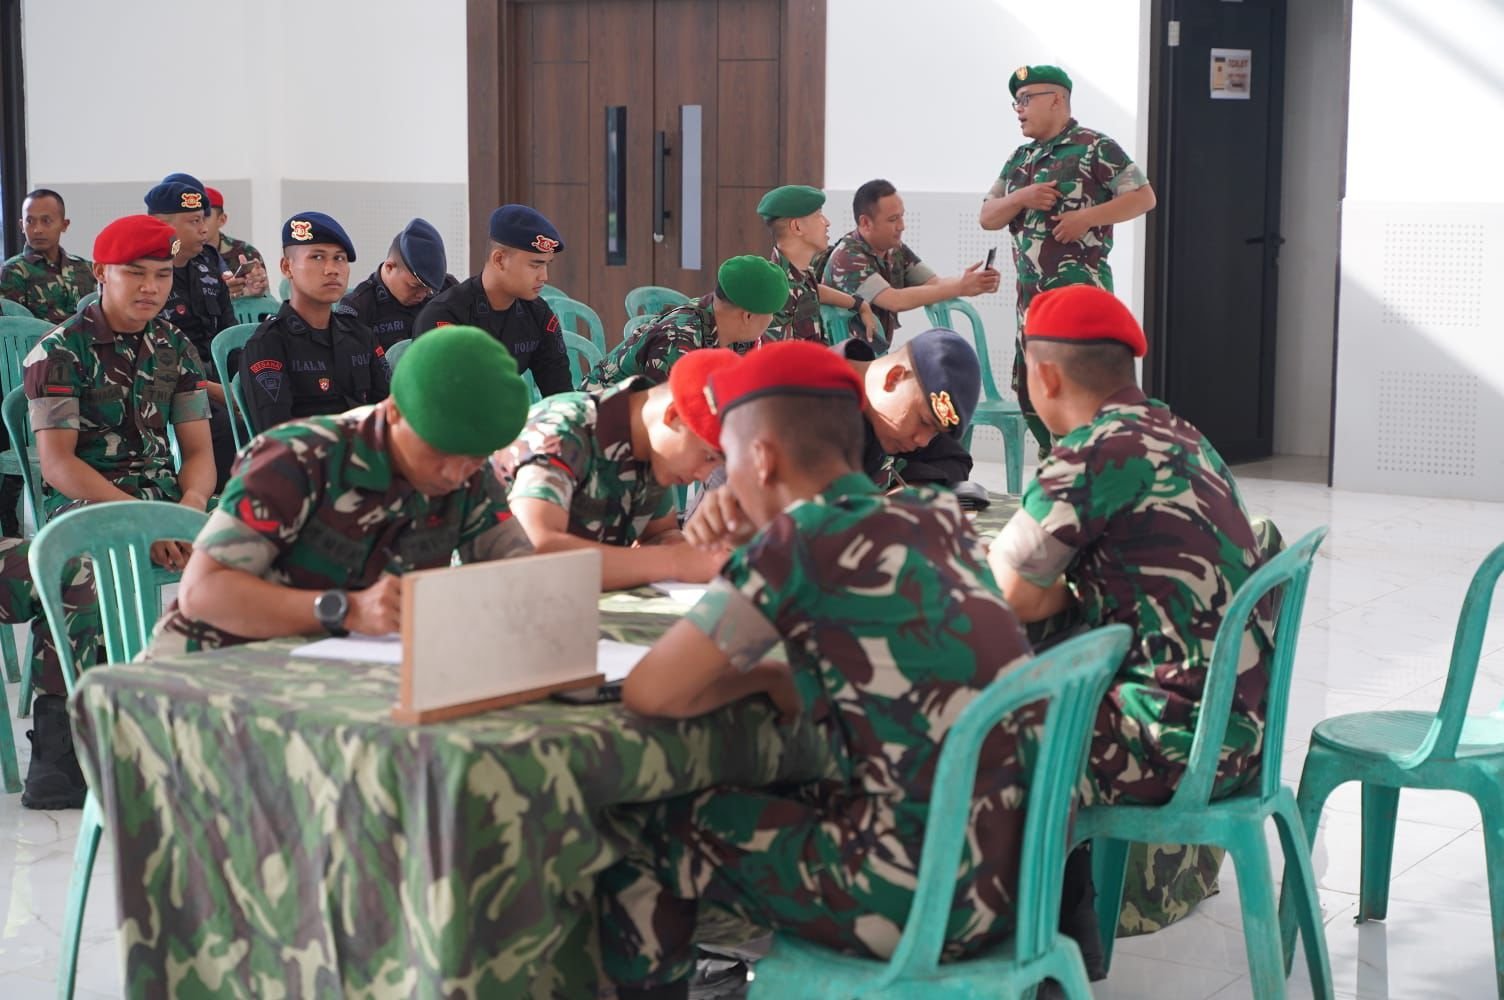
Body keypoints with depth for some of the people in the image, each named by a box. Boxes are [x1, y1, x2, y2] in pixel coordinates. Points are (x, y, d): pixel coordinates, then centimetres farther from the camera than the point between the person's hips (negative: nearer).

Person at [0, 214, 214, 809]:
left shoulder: (176, 350, 15)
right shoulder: (60, 352, 0)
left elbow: (199, 453, 11)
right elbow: (57, 462, -9)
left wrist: (188, 507, -13)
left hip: (163, 498, 5)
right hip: (83, 505, -5)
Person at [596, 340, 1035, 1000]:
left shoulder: (801, 538, -13)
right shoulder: (936, 516, 7)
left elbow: (651, 693, -11)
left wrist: (763, 677, 4)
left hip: (930, 891, -7)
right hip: (1022, 862, 7)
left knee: (644, 835, 12)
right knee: (770, 799, 30)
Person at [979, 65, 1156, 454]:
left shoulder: (1094, 148, -4)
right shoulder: (1020, 158, 17)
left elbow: (1144, 197, -8)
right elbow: (987, 217, 13)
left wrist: (1087, 217, -18)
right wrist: (1022, 198, -6)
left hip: (1079, 287, -8)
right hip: (1031, 291, 8)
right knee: (1028, 389, 10)